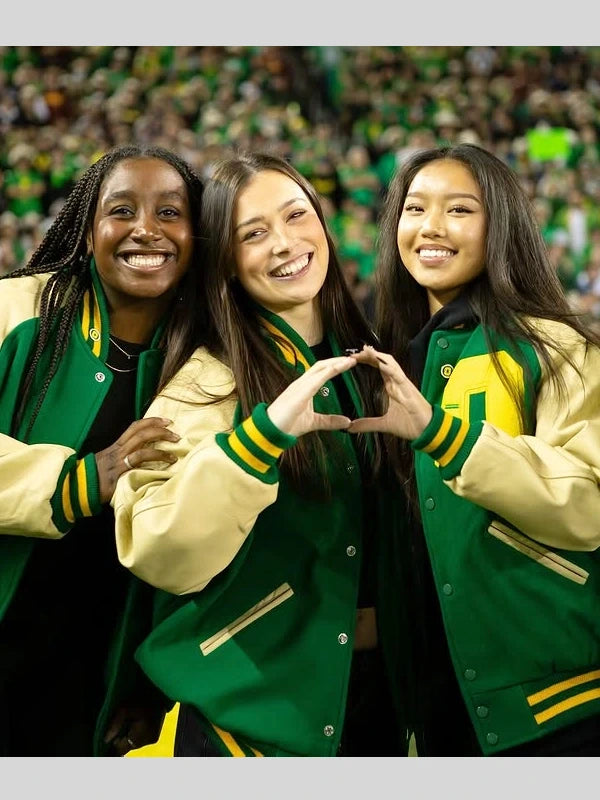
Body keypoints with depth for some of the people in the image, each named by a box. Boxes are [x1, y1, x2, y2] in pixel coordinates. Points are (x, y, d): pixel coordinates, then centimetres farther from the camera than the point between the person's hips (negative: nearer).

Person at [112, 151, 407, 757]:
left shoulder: (362, 360, 4)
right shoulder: (209, 382, -12)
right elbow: (161, 556, -26)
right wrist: (264, 431, -33)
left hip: (372, 684, 5)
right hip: (254, 701, -5)